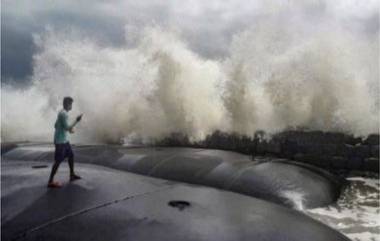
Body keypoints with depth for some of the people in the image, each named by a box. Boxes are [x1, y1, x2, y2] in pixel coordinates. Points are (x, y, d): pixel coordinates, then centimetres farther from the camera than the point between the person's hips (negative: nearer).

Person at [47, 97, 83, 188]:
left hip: (64, 140, 10)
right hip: (60, 141, -10)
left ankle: (72, 175, 27)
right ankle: (50, 181, 0)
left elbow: (56, 125, 20)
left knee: (71, 155, 17)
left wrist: (70, 129, 20)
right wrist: (77, 121, -13)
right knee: (58, 161, -6)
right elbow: (67, 128, -20)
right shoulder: (64, 114, -18)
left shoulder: (61, 113, 12)